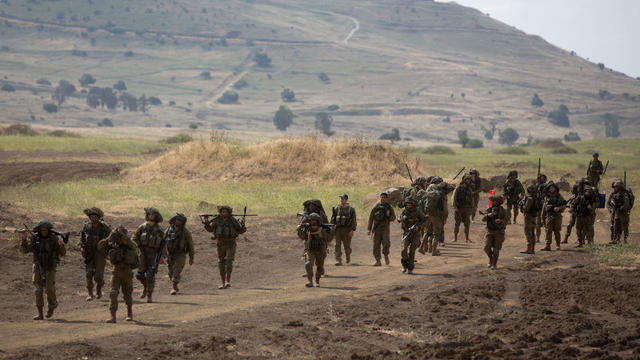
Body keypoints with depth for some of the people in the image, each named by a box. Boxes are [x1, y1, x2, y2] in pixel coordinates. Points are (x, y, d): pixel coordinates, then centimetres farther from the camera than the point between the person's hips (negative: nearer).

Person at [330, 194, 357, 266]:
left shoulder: (351, 209, 1)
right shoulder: (337, 208, 8)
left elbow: (354, 220, -2)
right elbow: (333, 219, 12)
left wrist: (352, 230, -11)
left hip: (347, 229, -2)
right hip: (338, 228, 2)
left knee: (347, 245, 2)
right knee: (338, 245, -7)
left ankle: (348, 257, 32)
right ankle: (338, 260, -10)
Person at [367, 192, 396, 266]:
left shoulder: (389, 207, 3)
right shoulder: (376, 207, 5)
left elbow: (393, 217, 9)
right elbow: (371, 218, 6)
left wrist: (389, 216, -14)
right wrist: (369, 229, 1)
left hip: (385, 228, -2)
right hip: (377, 229, 2)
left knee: (386, 243, -18)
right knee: (376, 245, -1)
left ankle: (386, 255, 8)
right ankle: (378, 261, 6)